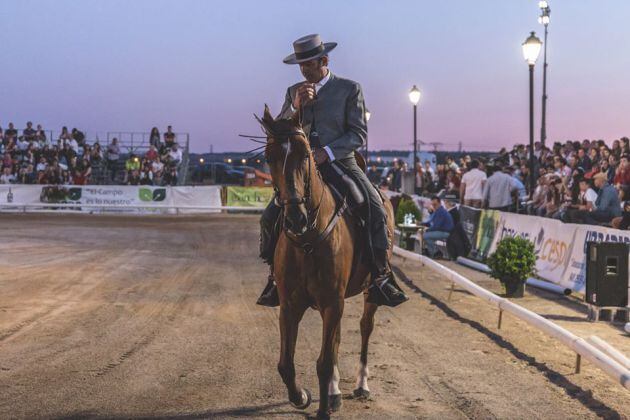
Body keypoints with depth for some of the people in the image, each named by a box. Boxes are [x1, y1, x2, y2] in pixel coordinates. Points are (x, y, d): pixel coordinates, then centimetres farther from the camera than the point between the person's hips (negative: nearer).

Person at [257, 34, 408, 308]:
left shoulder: (350, 89, 1)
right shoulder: (293, 92, 10)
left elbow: (359, 134, -5)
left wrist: (327, 152, -18)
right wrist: (295, 106, -14)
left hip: (340, 164, -3)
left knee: (376, 211, -24)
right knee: (270, 218, -12)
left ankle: (380, 277, -11)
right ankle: (276, 277, 5)